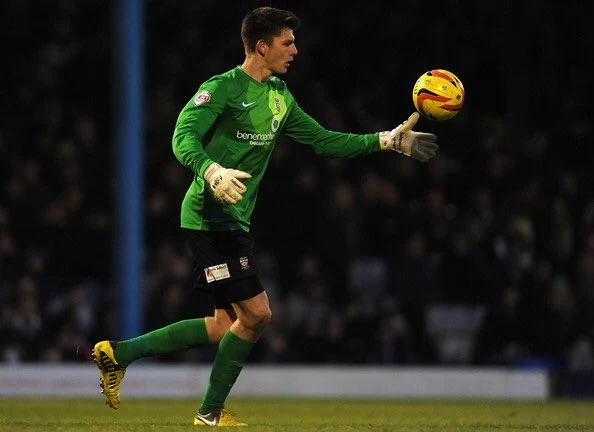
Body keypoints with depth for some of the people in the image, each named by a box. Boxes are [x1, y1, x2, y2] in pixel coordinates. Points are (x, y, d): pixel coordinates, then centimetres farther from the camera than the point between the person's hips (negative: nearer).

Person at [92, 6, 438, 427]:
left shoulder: (280, 97, 16)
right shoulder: (223, 88, -11)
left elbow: (324, 140, 20)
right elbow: (183, 137, -21)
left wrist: (387, 141, 16)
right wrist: (212, 172, -39)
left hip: (235, 221, 9)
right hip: (210, 216, -9)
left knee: (228, 325, 7)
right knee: (255, 313, -10)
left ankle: (120, 352, 11)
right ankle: (212, 412, 5)